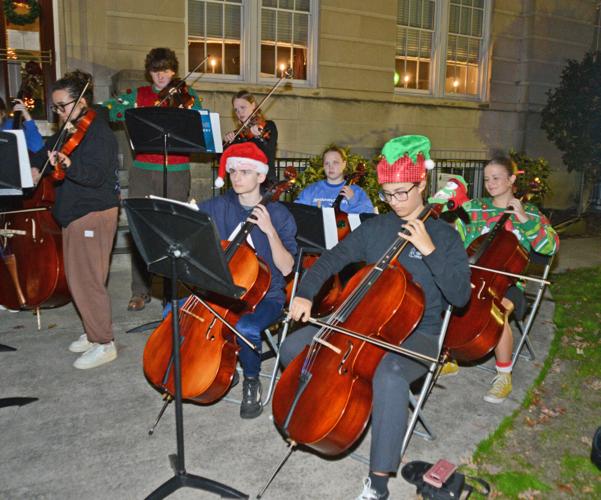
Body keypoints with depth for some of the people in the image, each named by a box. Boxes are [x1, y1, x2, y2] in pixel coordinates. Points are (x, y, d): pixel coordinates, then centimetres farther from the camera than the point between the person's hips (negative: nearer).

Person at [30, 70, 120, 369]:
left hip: (93, 215, -10)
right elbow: (47, 149, 27)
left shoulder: (98, 134, -15)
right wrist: (36, 166, 9)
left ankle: (104, 344, 5)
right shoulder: (70, 131, 14)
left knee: (87, 281, -7)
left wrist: (67, 164, -43)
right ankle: (92, 333, 29)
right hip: (74, 214, 10)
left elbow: (94, 175, -28)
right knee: (77, 279, 15)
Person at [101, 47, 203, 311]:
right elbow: (108, 109, 3)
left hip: (176, 173, -1)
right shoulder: (138, 94, 12)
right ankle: (140, 290, 13)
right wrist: (137, 111, -13)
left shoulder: (186, 96, 9)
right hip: (143, 171, 2)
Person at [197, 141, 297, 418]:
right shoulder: (219, 207, 4)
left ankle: (251, 381, 0)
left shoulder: (279, 215, -7)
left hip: (265, 296, -5)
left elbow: (286, 268, -14)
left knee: (245, 327, -35)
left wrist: (270, 231, -24)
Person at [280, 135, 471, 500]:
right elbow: (333, 259, 5)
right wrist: (306, 293, -12)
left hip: (416, 333, -5)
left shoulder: (444, 236, -6)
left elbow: (460, 296, -15)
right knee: (292, 350, -7)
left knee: (389, 378, -39)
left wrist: (430, 250, -24)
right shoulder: (375, 228, 5)